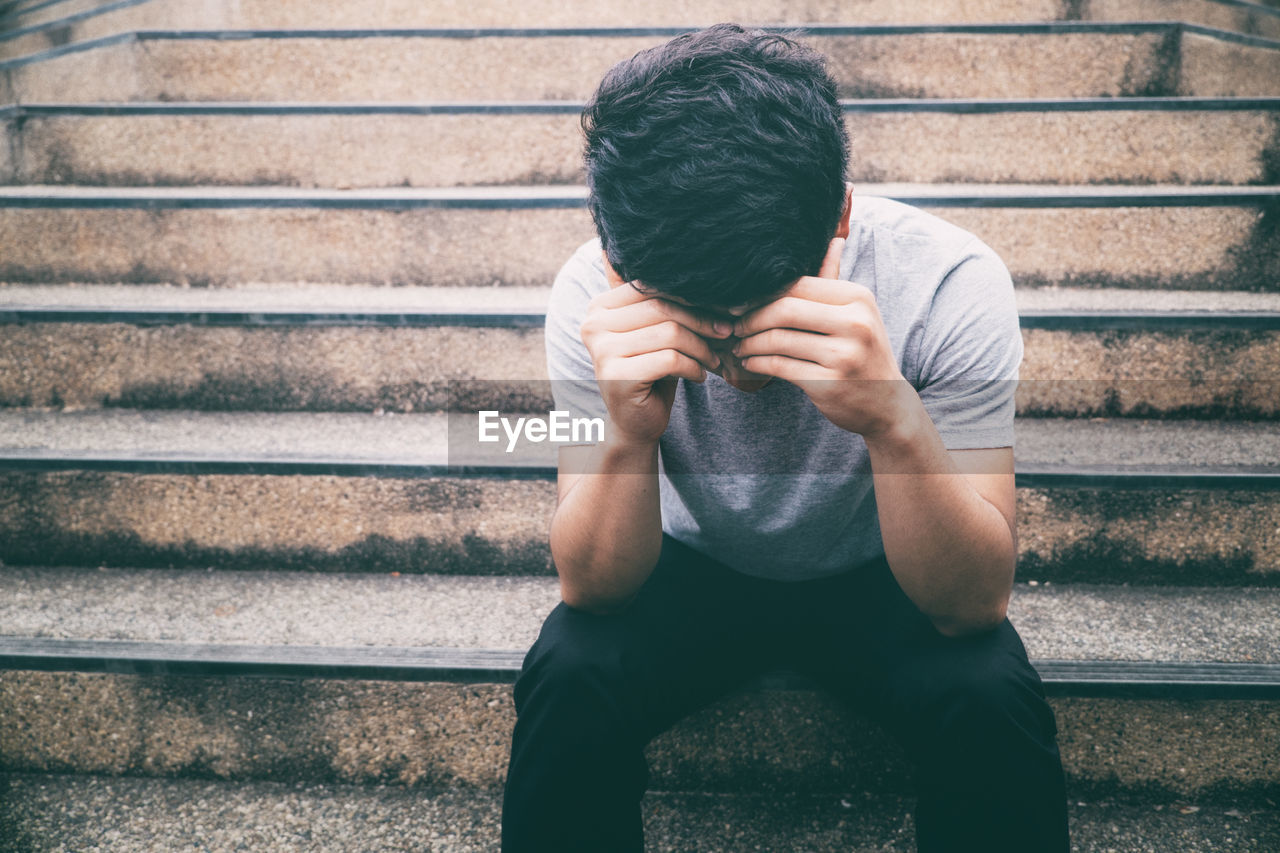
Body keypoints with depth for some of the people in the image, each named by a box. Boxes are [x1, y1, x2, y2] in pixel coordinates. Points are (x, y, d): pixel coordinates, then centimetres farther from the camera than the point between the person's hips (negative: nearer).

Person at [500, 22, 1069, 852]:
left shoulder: (950, 282, -27)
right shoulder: (595, 294, -23)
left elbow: (975, 604, -26)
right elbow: (594, 590, -20)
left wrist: (895, 422, -44)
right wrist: (629, 438, -41)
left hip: (881, 577, 0)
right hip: (696, 569, 1)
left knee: (990, 697, -28)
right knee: (571, 677, -27)